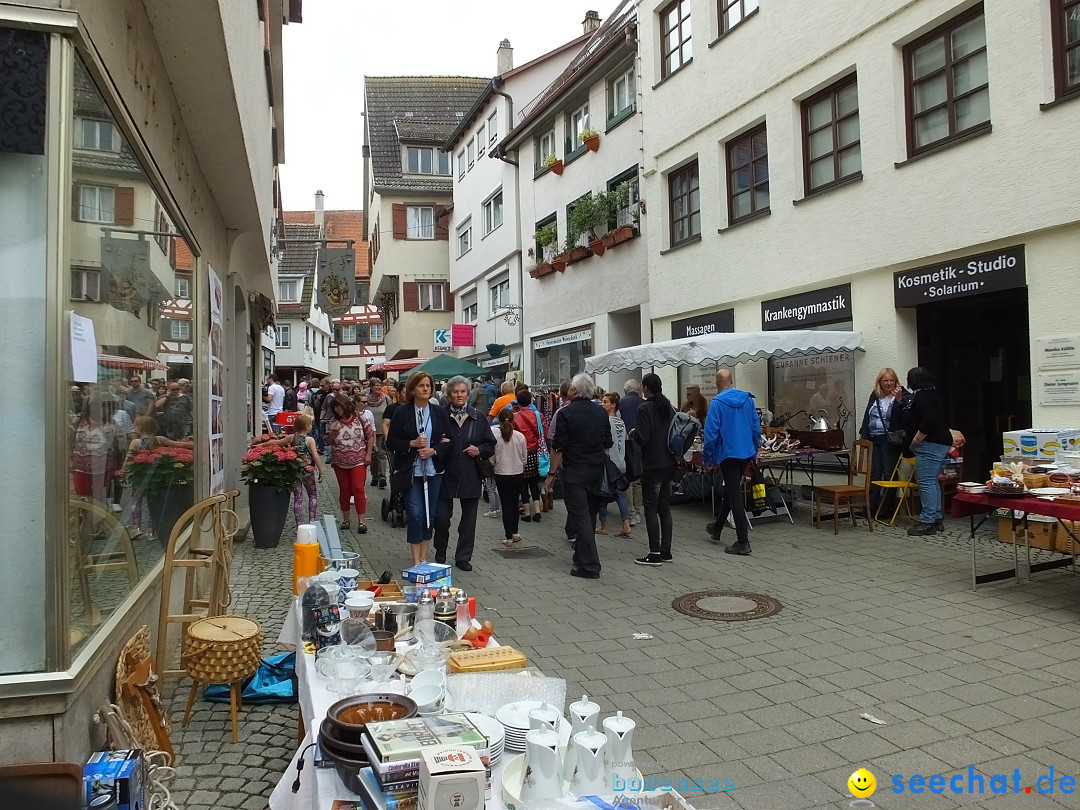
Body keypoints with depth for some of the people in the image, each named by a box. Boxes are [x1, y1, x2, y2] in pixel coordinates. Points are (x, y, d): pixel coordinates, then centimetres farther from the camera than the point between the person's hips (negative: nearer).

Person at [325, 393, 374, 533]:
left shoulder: (359, 418, -2)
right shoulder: (334, 422, 5)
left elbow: (370, 435, 1)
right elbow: (328, 441, 10)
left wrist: (368, 454, -5)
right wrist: (332, 434, -12)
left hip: (358, 461, -3)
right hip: (340, 462, 3)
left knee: (358, 489, -9)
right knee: (344, 490, 9)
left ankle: (361, 521, -7)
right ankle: (345, 520, 20)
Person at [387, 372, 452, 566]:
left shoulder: (439, 412, 4)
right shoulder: (402, 412, -2)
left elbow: (449, 441, 5)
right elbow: (391, 442, -2)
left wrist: (434, 450, -13)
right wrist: (412, 444, -16)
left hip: (434, 471, 3)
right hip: (411, 471, -3)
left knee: (430, 514, 9)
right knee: (415, 514, -8)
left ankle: (424, 557, 24)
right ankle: (416, 561, 2)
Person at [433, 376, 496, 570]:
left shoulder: (479, 417, 5)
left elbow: (490, 445, 10)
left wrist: (479, 450, -8)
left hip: (471, 476, 2)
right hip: (446, 474, -2)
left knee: (468, 518, 8)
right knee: (441, 516, 0)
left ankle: (463, 557, 22)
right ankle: (440, 553, 25)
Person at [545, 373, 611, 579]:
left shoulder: (566, 413, -12)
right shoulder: (601, 412, 6)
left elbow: (558, 447, -12)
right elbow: (607, 444, 13)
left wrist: (552, 473, -4)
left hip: (575, 470, -6)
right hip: (597, 469, 6)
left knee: (580, 516, -5)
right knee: (590, 514, 17)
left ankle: (589, 566, -7)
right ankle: (581, 556, 30)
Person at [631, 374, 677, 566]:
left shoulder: (644, 409, -14)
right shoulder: (670, 407, 8)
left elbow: (643, 439, -19)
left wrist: (633, 434, 0)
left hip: (652, 466, -7)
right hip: (669, 464, 7)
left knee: (651, 509, -1)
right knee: (665, 508, 12)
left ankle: (655, 554, 1)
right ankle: (666, 551, 17)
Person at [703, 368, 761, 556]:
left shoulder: (717, 403, -13)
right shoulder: (748, 399, 4)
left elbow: (711, 433, -15)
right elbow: (756, 427, 7)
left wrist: (707, 457, -4)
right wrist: (754, 451, 17)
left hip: (728, 454, -6)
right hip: (746, 453, 6)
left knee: (734, 496, -3)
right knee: (730, 491, 20)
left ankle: (743, 542, -3)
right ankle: (717, 529, 37)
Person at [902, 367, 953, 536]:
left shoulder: (922, 396, -15)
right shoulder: (931, 394, 18)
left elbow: (929, 420, -26)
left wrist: (916, 439, -18)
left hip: (930, 445, -11)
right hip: (941, 443, 11)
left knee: (926, 482, -10)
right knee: (932, 481, 16)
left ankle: (928, 522, -9)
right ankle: (936, 519, 21)